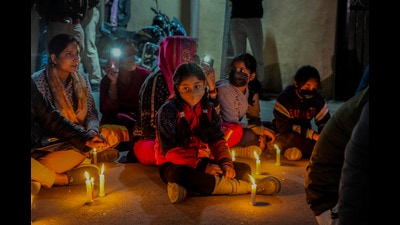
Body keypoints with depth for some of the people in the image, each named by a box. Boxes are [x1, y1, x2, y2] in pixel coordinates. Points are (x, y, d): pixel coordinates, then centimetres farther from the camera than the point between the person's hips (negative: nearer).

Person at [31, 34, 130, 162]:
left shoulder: (81, 80, 6)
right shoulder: (38, 82, -11)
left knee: (119, 132, -12)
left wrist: (92, 131, -19)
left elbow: (91, 112, 5)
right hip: (52, 142, -5)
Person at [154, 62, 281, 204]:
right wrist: (202, 167, -20)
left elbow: (217, 140, 5)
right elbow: (170, 150, -18)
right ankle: (246, 187, -30)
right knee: (179, 174, -42)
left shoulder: (208, 109, 4)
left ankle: (189, 189, -30)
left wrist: (226, 163, -16)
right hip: (174, 165, -6)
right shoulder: (168, 110, -13)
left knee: (243, 169, -9)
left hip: (201, 161, 6)